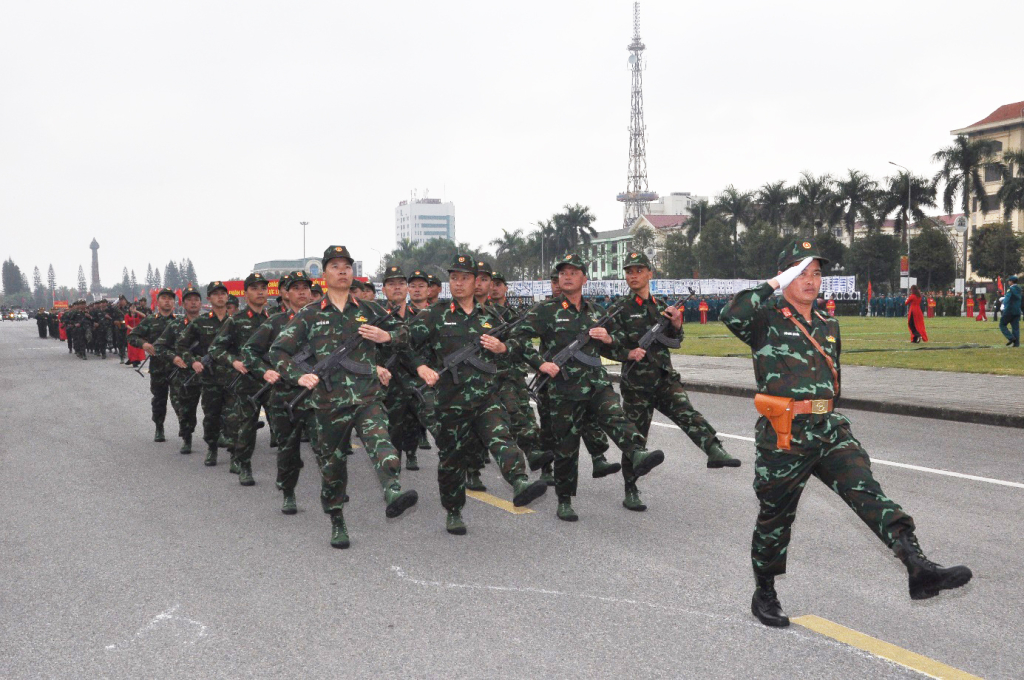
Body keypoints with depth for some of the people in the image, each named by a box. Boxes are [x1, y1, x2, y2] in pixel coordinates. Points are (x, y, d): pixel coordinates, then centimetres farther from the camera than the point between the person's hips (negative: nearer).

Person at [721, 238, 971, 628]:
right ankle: (764, 594, 26)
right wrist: (774, 285, -16)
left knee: (867, 491, -14)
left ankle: (918, 569, -26)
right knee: (775, 517, 7)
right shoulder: (767, 321, -3)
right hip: (783, 435, -5)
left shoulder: (829, 326, 17)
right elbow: (733, 316, -26)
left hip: (829, 429, 5)